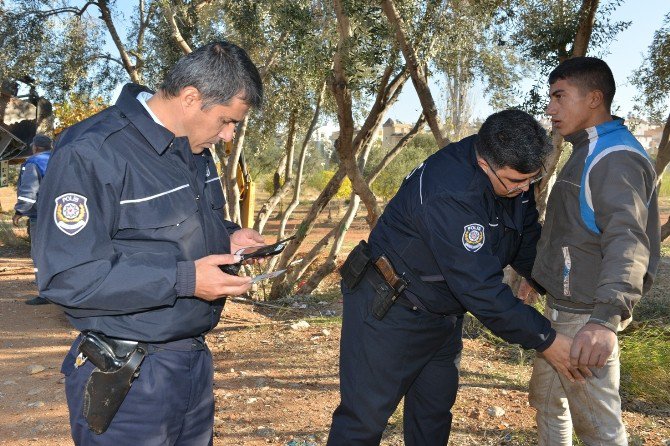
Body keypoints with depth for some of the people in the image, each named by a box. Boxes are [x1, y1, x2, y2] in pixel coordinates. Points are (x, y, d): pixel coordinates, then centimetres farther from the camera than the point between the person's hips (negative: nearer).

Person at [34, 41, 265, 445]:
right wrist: (184, 280, -25)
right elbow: (68, 276, -23)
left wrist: (228, 238, 1)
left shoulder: (195, 150, 7)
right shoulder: (91, 154, -19)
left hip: (195, 360, 8)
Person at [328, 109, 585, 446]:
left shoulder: (513, 172, -6)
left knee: (435, 409, 18)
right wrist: (545, 340, -25)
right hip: (389, 311, -8)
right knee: (365, 416, -1)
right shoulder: (448, 193, -34)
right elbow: (479, 287, -33)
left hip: (443, 312, 9)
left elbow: (527, 243, 9)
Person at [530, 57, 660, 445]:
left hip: (585, 316, -10)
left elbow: (627, 240, -33)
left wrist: (607, 316, -46)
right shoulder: (590, 151, 14)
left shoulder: (616, 158, -19)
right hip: (564, 308, 10)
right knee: (546, 398, 23)